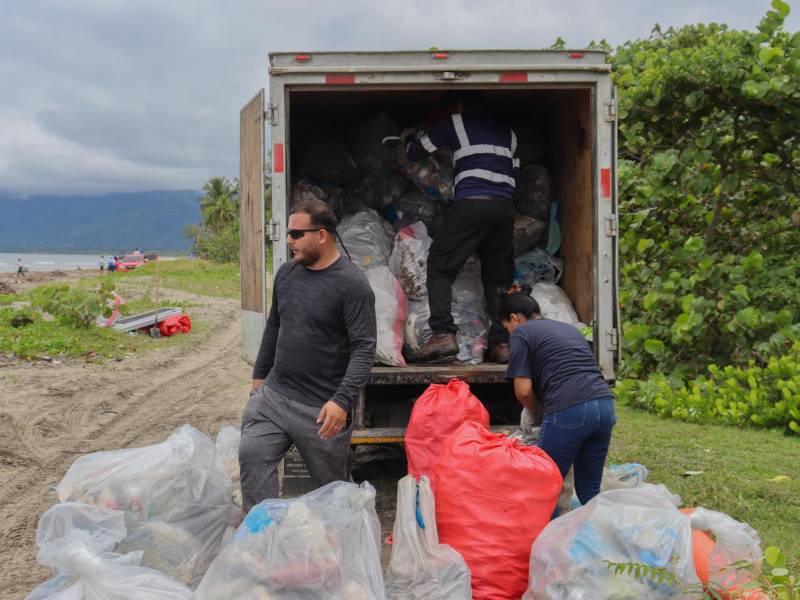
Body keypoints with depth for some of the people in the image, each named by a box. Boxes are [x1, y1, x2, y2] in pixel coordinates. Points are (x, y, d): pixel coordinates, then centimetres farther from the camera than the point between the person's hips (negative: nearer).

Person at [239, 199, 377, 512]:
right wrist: (260, 374, 22)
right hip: (273, 393, 6)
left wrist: (342, 401, -26)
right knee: (252, 456, -7)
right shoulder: (286, 272, 8)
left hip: (322, 409, -6)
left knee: (333, 483, 7)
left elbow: (364, 348, -18)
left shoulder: (352, 283, -14)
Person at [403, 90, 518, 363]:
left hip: (472, 204, -5)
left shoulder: (455, 123, 11)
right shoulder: (506, 133, 26)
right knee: (498, 275, 11)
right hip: (505, 208, 5)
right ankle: (502, 342, 0)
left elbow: (416, 152, 19)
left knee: (439, 266, 0)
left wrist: (406, 136, 40)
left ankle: (442, 333, -15)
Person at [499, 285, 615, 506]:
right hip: (604, 404, 7)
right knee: (589, 493, 15)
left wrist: (538, 410, 19)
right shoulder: (569, 328, 27)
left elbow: (523, 391, -1)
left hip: (568, 411, -7)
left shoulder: (521, 333, 6)